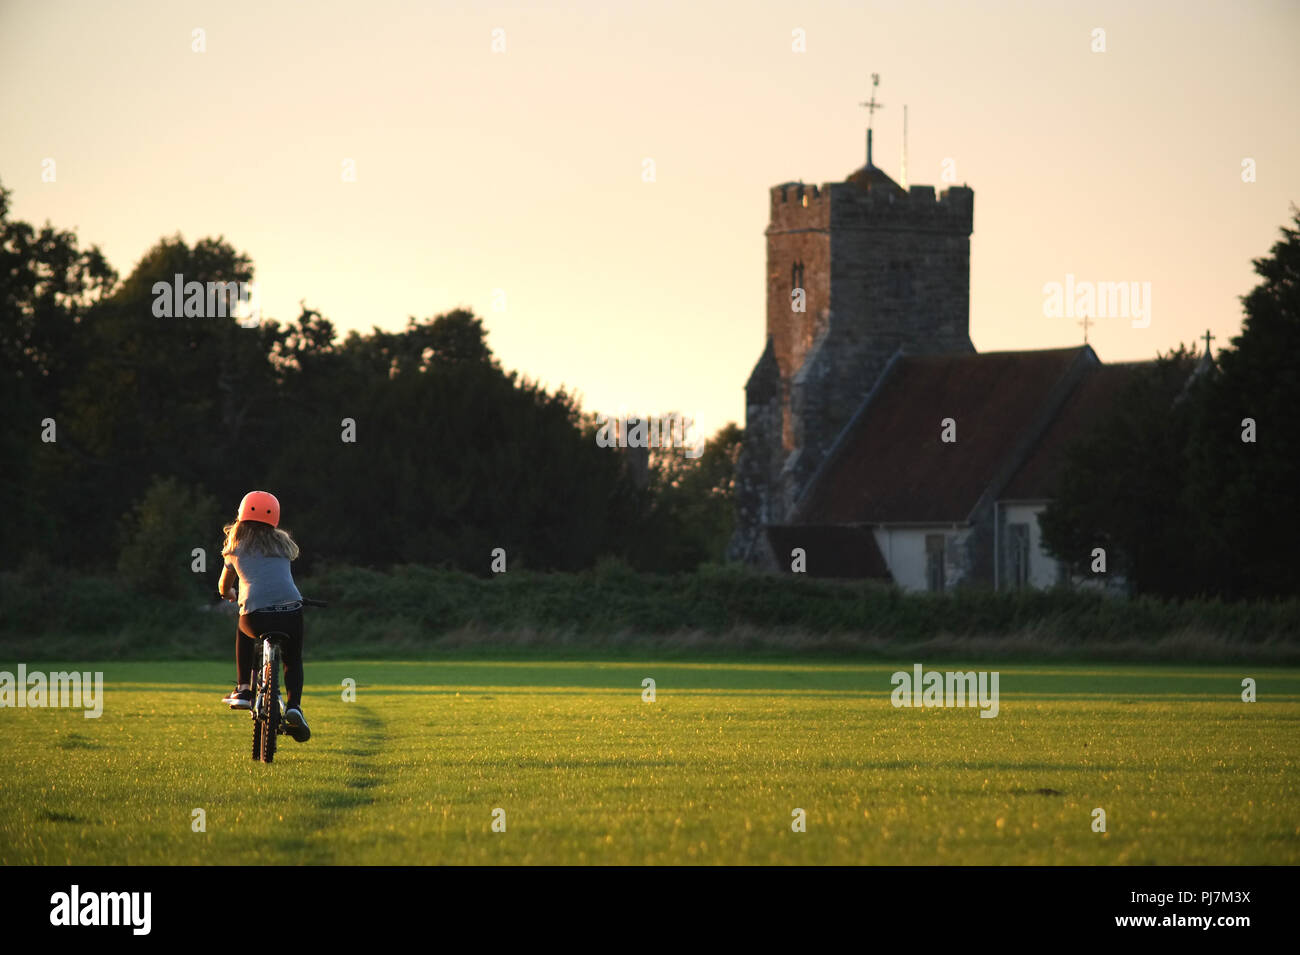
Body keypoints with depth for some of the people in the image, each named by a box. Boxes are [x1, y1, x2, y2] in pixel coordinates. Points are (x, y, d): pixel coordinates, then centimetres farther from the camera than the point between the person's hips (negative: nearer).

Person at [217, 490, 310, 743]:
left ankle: (243, 688, 27)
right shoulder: (282, 544, 21)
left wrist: (229, 594, 54)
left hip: (256, 615, -1)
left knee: (243, 631, 35)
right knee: (293, 660, 25)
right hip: (291, 611, 1)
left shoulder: (236, 547, 17)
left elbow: (224, 587, 29)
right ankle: (293, 705, 1)